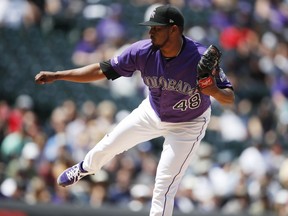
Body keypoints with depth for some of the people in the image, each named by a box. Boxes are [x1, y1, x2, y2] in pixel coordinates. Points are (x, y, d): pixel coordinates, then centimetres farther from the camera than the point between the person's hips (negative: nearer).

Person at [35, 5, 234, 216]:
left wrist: (214, 91, -52)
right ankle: (84, 169, 56)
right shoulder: (143, 51, -26)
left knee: (164, 185, -10)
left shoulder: (202, 58, -35)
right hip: (153, 112, 5)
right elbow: (103, 70, -17)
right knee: (110, 144, 20)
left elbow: (230, 98, -27)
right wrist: (57, 75, -22)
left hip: (187, 125, -5)